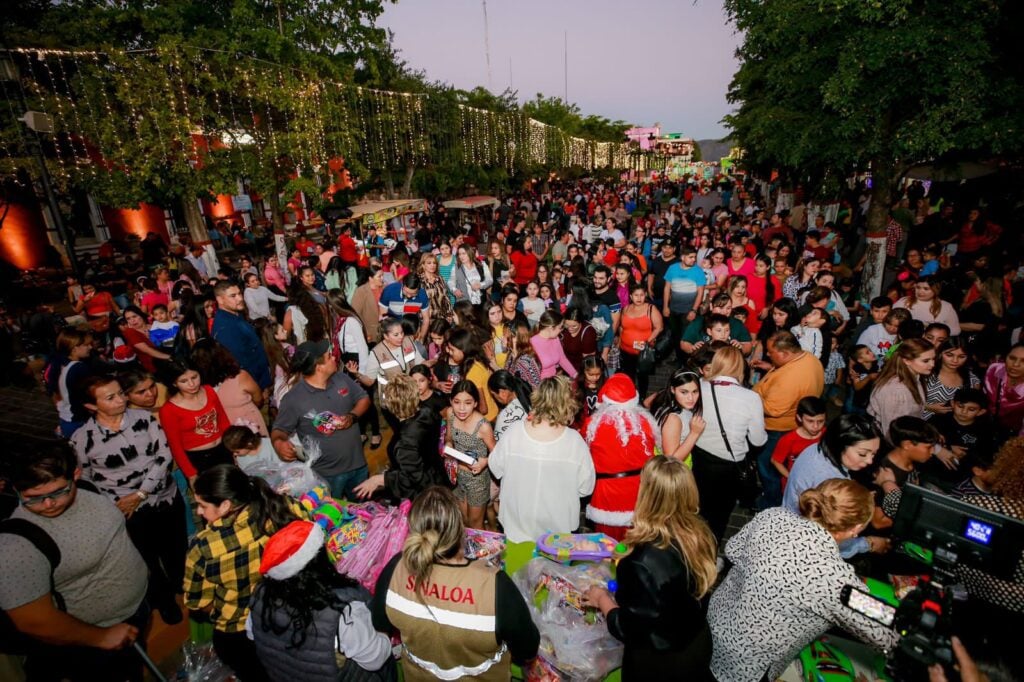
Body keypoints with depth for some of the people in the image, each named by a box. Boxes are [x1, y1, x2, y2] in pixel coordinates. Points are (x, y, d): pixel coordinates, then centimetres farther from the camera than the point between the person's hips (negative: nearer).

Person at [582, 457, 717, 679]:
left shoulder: (646, 560, -35)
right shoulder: (700, 534, -15)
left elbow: (629, 630, -23)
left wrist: (602, 599, -7)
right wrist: (626, 567, 8)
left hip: (659, 662, -5)